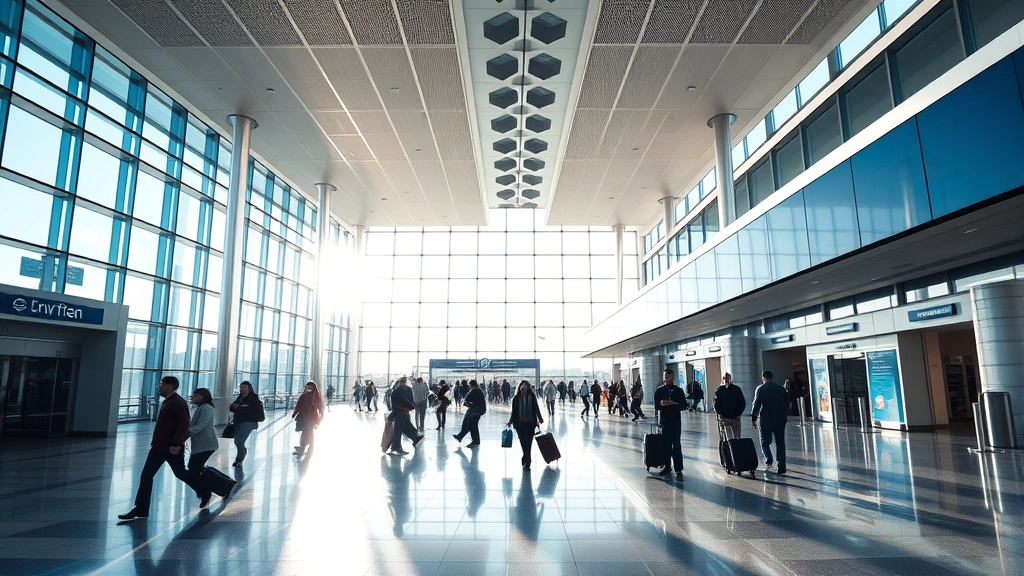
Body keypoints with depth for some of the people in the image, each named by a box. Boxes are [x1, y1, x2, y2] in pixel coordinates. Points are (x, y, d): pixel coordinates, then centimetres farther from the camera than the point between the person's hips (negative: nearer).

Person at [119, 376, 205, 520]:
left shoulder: (178, 403, -19)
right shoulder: (167, 401, 12)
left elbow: (184, 424, -27)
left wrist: (176, 444, -28)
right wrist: (156, 440, 20)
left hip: (172, 448, -9)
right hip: (160, 446, 9)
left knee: (180, 474, 2)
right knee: (146, 476, 9)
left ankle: (203, 490, 22)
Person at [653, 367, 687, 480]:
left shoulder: (678, 390, 4)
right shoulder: (659, 390, 7)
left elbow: (684, 406, -2)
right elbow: (656, 406, 9)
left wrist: (672, 403, -15)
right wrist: (661, 404, -11)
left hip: (675, 421, -2)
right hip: (664, 421, 2)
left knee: (676, 445, -6)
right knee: (666, 445, 5)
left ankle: (678, 470, -5)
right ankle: (667, 466, 18)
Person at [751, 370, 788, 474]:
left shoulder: (760, 389, -5)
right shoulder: (781, 388, 5)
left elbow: (756, 404, -9)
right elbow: (786, 404, 9)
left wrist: (753, 418, -2)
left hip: (766, 420, -3)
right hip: (780, 419, 3)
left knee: (765, 442, 12)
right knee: (780, 443, 8)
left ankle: (768, 458, -12)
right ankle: (781, 467, 5)